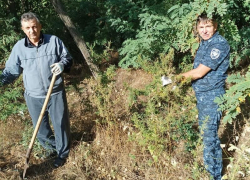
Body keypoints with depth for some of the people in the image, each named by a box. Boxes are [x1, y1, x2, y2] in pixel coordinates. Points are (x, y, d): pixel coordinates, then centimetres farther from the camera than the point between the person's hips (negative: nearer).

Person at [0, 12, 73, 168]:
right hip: (33, 97, 2)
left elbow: (68, 58, 1)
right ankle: (51, 146, 46)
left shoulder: (54, 41, -10)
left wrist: (62, 64, -22)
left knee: (61, 124, 12)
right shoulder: (19, 47, -6)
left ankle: (62, 152, 34)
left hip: (56, 93, -2)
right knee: (40, 127, 18)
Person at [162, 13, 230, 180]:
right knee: (205, 132, 20)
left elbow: (199, 72, -21)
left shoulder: (219, 45, -20)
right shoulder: (204, 42, 9)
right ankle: (209, 166, 38)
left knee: (210, 136, -2)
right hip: (202, 94, 9)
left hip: (212, 96, -9)